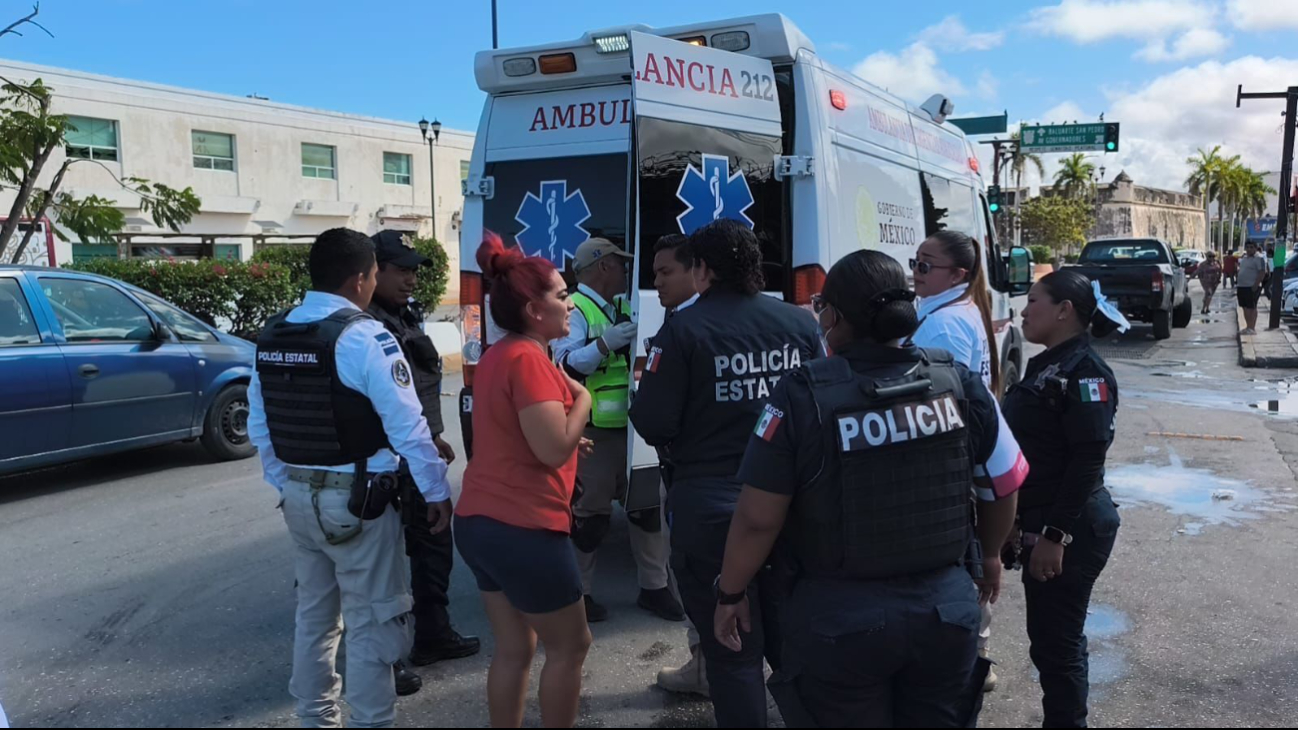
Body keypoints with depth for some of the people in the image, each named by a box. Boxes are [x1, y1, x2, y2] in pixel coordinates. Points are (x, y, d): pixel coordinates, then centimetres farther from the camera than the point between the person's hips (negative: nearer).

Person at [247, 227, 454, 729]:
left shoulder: (273, 335, 4)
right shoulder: (363, 335, -17)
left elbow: (259, 424, 9)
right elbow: (407, 424, -16)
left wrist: (285, 483, 18)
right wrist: (437, 491, -7)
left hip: (298, 495, 8)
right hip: (356, 498, -7)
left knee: (314, 614, 20)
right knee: (371, 623, 4)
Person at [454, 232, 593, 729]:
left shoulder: (497, 355, 11)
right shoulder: (528, 358, -18)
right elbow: (554, 449, -23)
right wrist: (582, 398, -8)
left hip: (480, 521, 9)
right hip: (523, 527, -9)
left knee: (513, 648, 17)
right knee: (569, 646, 8)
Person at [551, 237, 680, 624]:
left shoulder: (623, 308, 17)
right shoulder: (574, 310, -8)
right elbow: (564, 366, -20)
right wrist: (605, 344, -28)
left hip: (632, 429, 8)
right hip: (593, 433, -8)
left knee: (647, 506, 11)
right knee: (591, 515, 1)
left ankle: (654, 587, 23)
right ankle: (578, 592, 18)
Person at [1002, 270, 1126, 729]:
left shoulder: (1084, 371, -17)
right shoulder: (1046, 366, 11)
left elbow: (1087, 461, -22)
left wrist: (1055, 535, -23)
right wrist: (1031, 526, 20)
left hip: (1072, 531, -9)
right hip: (1043, 525, 9)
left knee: (1056, 643, 0)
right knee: (1049, 637, 19)